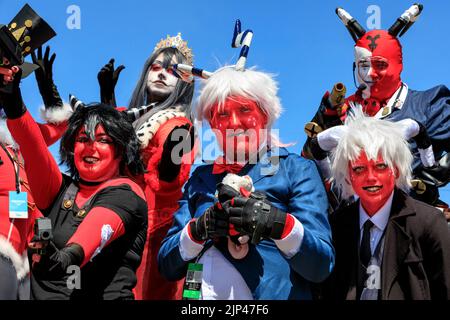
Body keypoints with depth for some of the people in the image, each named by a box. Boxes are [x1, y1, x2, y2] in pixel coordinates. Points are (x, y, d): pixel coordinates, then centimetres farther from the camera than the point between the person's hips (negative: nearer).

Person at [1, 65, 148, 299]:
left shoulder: (126, 193, 3)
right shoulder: (61, 191, 17)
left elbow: (100, 225, -17)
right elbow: (33, 148, 2)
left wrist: (71, 254, -34)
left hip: (105, 295, -4)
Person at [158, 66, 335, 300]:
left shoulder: (297, 169, 4)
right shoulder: (199, 178, 12)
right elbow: (168, 267, 8)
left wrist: (280, 224, -19)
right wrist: (198, 229, -10)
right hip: (201, 293, 3)